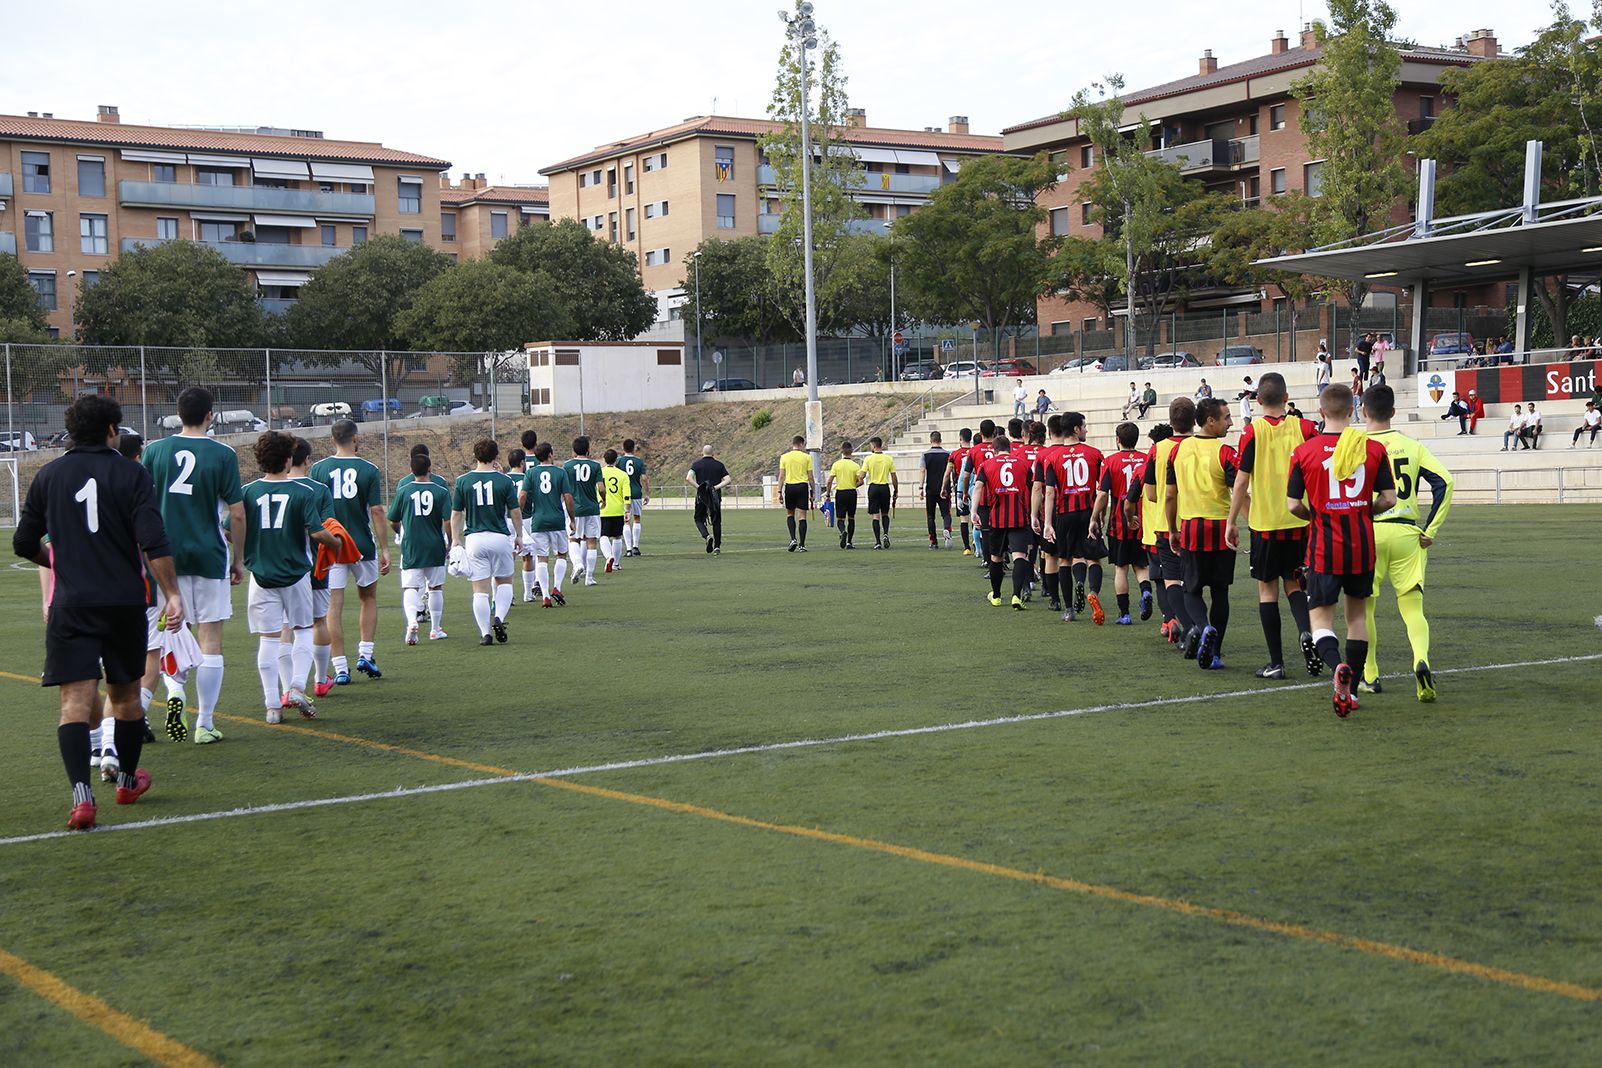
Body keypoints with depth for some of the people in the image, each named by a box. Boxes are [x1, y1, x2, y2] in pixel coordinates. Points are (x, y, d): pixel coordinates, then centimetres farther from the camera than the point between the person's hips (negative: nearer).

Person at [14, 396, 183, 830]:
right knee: (126, 694, 17)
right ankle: (128, 781, 33)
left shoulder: (48, 476, 5)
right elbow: (154, 542, -13)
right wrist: (172, 594, -10)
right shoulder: (131, 474, -3)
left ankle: (82, 797, -21)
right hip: (125, 602, 0)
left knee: (76, 700, -5)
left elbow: (24, 543, 12)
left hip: (70, 605, 0)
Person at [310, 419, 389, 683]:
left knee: (334, 605, 2)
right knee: (369, 598, 20)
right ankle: (365, 654, 11)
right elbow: (376, 511, -6)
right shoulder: (369, 470, -4)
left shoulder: (318, 469, -1)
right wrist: (384, 548, -1)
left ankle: (340, 669, -1)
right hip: (363, 545, 0)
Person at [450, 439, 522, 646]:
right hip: (500, 537, -1)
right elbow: (515, 511, 0)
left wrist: (455, 540, 12)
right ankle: (499, 618, -2)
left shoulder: (463, 481, 0)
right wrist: (519, 536, 12)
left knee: (480, 589, 3)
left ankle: (485, 633, 2)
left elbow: (456, 514, 3)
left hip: (474, 538, 1)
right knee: (504, 581, 17)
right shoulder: (505, 480, -3)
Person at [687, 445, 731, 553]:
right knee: (717, 522, 12)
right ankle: (717, 546, 9)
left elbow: (688, 478, -14)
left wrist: (698, 487, -9)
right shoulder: (719, 465, 6)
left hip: (702, 497, -2)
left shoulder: (697, 464, 1)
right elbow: (728, 479, -3)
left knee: (699, 520, 11)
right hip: (716, 497, 2)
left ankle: (707, 536, -16)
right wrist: (716, 487, -7)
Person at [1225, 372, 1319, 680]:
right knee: (1294, 583, 18)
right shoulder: (1303, 427, 0)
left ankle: (1276, 662, 5)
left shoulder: (1252, 431, -6)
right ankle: (1306, 632, -10)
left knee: (1267, 588, 6)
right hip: (1299, 521, 3)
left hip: (1264, 523, -2)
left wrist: (1232, 521, 1)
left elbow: (1241, 482, -8)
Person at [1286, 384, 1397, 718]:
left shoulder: (1304, 451, -7)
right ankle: (1351, 691, 20)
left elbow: (1293, 505, -7)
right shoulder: (1374, 449, -2)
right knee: (1358, 615, 17)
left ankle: (1337, 666, -27)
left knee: (1321, 619, 3)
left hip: (1323, 547, -2)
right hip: (1363, 545, 2)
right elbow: (1389, 498, 0)